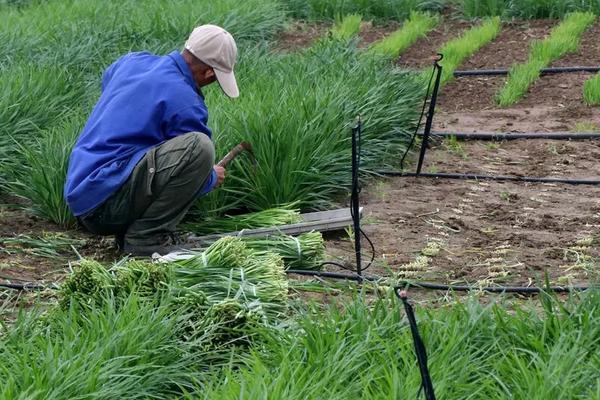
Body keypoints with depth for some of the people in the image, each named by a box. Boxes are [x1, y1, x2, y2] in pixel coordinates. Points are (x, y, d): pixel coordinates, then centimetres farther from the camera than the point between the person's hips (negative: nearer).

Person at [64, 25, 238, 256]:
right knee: (199, 147, -23)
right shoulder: (184, 101, -12)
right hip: (106, 204, -9)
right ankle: (146, 237, -12)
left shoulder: (133, 61, 13)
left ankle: (127, 231, 12)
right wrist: (213, 178, 24)